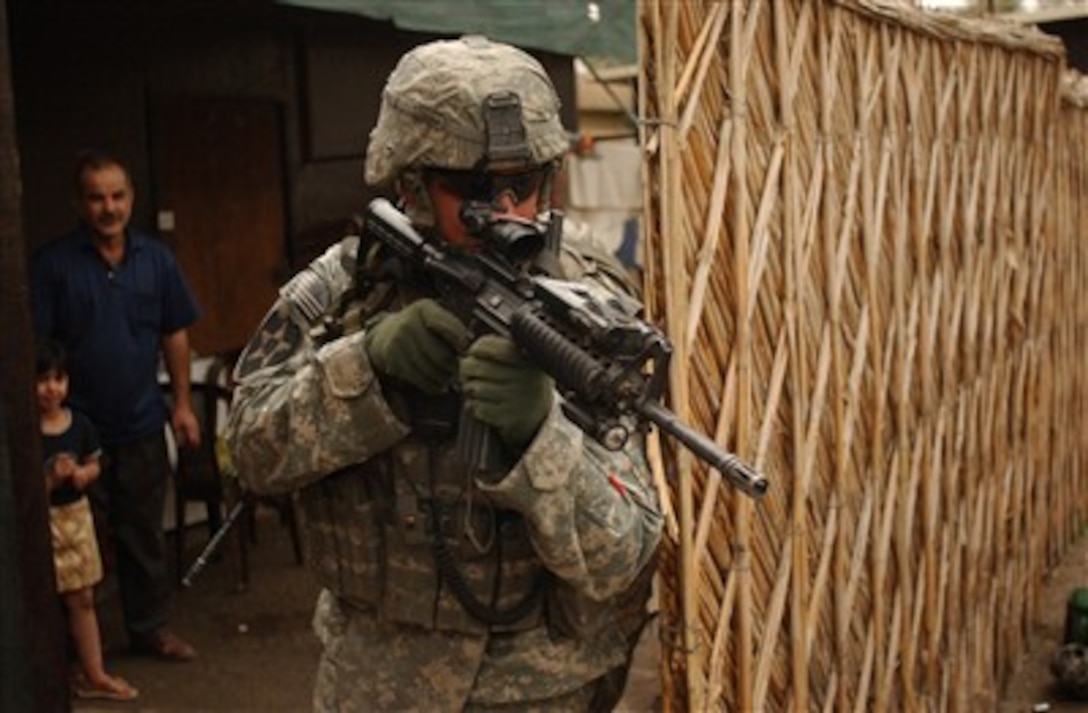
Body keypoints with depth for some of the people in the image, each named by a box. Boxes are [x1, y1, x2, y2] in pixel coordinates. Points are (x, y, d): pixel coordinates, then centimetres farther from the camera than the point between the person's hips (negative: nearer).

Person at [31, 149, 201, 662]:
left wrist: (182, 402, 6)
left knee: (144, 534, 14)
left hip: (142, 425, 3)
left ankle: (151, 628, 29)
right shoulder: (53, 264, -9)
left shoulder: (156, 258, 2)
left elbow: (175, 335, 9)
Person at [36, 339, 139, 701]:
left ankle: (94, 674, 24)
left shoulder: (79, 423, -2)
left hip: (76, 514, 5)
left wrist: (82, 474, -11)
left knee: (82, 600, 14)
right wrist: (51, 478, -28)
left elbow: (94, 464, 10)